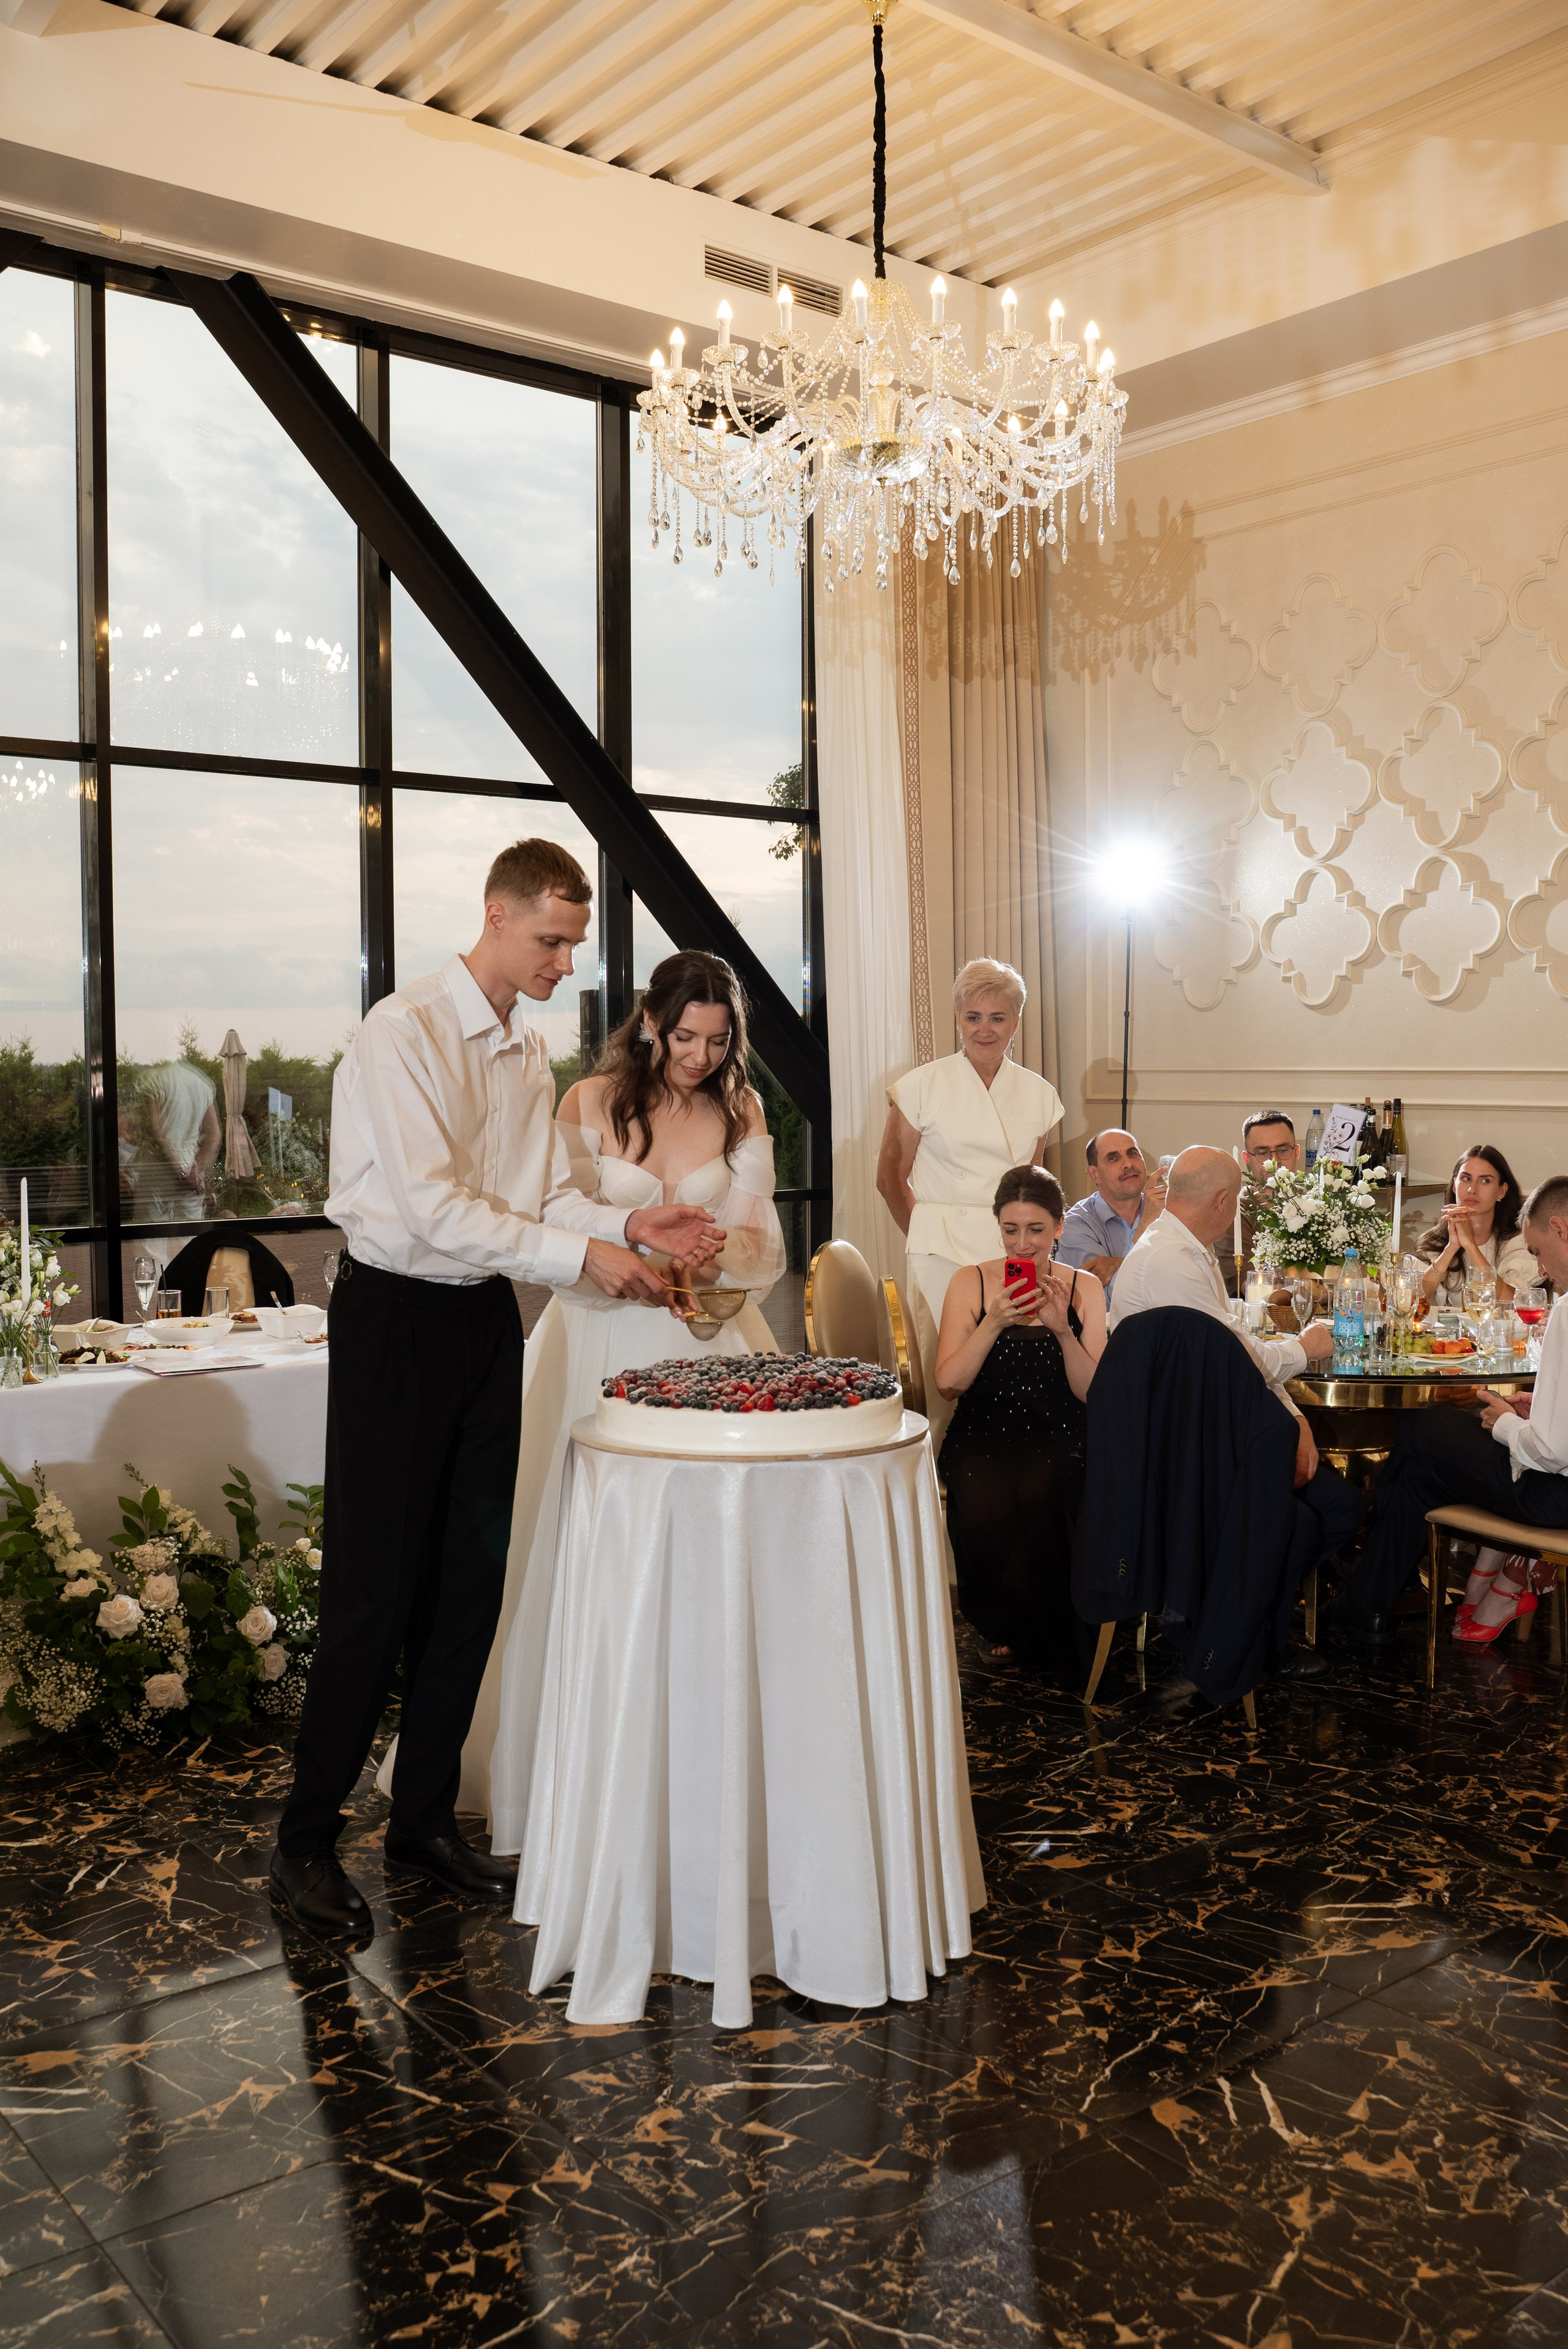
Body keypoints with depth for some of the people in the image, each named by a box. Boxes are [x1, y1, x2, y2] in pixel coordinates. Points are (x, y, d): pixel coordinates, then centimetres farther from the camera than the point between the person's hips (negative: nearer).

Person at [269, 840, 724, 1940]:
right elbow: (432, 1207, -22)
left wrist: (629, 1225, -8)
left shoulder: (531, 1052, 10)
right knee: (378, 1590, -2)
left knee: (473, 1579, 11)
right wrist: (584, 1254, -22)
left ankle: (426, 1818, 26)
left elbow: (549, 1196, 10)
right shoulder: (405, 1032, -15)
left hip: (487, 1319, 7)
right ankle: (307, 1841, 16)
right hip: (397, 1320, -7)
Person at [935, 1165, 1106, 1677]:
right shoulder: (970, 1283, 6)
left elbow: (1094, 1393, 0)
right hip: (984, 1436, 0)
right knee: (985, 1507, -32)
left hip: (1058, 1440, 0)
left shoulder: (1084, 1288, 8)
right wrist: (994, 1322, -17)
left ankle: (1048, 1639, -5)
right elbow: (949, 1383, -4)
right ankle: (1004, 1625, 0)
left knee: (1040, 1496, -33)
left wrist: (1063, 1330, -15)